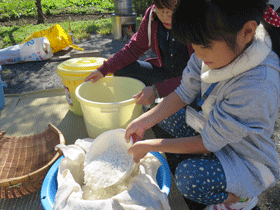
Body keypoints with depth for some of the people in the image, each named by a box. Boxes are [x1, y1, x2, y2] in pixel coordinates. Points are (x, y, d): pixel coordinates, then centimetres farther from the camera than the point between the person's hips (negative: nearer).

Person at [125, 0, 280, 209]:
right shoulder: (219, 47, -16)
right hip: (214, 132, 7)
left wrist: (149, 146, -20)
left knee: (190, 178, -31)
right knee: (163, 109, 1)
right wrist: (144, 121, -17)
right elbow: (184, 93, -7)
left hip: (249, 163, -6)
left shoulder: (258, 86, -37)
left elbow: (209, 143, -27)